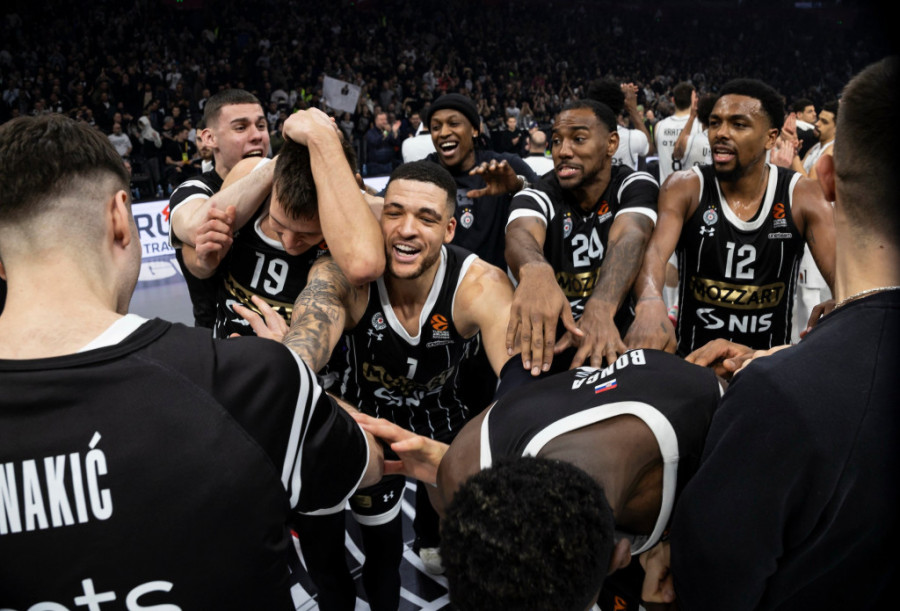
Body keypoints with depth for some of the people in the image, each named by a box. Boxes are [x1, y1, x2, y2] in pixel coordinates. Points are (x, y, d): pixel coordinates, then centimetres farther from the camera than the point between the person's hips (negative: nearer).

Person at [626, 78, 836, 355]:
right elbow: (653, 252, -22)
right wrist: (650, 305, -44)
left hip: (772, 361, 1)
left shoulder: (802, 195, -1)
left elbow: (841, 273, -9)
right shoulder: (684, 188, -5)